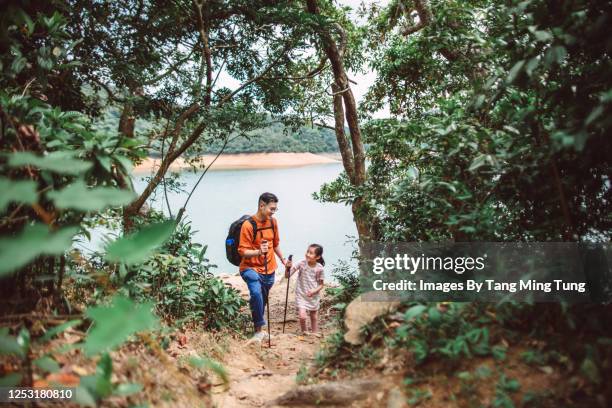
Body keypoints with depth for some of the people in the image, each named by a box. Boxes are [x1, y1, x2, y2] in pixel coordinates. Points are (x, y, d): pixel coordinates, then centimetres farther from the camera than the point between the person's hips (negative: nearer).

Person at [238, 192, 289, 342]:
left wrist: (282, 259, 24)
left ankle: (258, 327, 34)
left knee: (262, 300, 14)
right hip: (251, 268, -6)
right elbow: (242, 251, -17)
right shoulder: (248, 225, -17)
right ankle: (259, 329, -15)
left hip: (269, 269, 6)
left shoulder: (273, 222, 3)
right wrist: (259, 252, -33)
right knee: (256, 293, -29)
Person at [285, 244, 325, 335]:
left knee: (314, 317, 16)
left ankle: (315, 334, 36)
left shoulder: (319, 268, -14)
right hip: (301, 295, -1)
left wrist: (314, 291, -22)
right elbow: (287, 276, -17)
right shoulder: (301, 263, -17)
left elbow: (321, 285, -4)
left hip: (313, 296, 1)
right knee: (302, 316, -13)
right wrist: (288, 268, -36)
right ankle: (304, 333, 14)